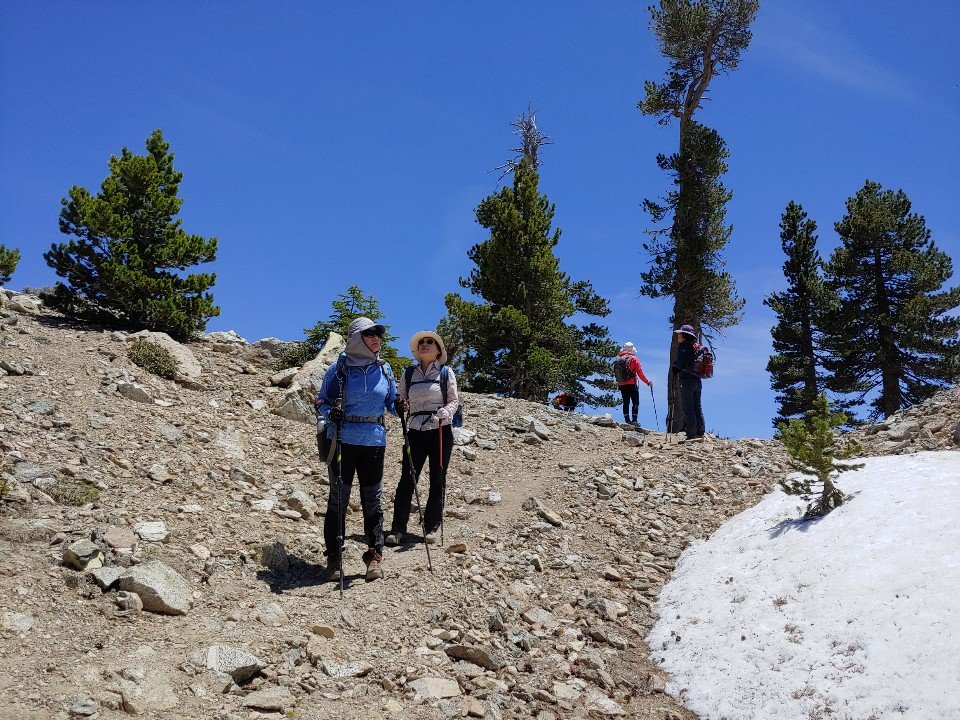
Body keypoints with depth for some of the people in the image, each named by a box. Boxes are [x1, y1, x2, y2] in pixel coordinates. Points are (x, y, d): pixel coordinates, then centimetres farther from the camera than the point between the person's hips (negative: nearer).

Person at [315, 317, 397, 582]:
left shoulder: (384, 369, 7)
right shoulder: (339, 369, -3)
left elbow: (391, 402, 17)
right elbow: (320, 401, 3)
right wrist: (330, 412, -18)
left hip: (374, 441, 3)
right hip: (342, 440, -2)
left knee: (372, 500, 7)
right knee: (338, 498, 3)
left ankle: (375, 555, 16)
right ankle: (334, 556, 13)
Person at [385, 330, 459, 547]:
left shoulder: (446, 372, 4)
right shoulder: (409, 374, 10)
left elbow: (454, 401, 1)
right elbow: (401, 400, 15)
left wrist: (445, 412, -19)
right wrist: (400, 406, -8)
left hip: (441, 430, -1)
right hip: (416, 430, 1)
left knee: (438, 480, 3)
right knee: (407, 478, -6)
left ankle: (431, 527, 13)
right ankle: (398, 529, -2)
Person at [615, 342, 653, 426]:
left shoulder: (619, 359, 10)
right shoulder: (633, 359, -3)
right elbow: (640, 372, -5)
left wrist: (618, 384, 22)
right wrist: (647, 382, 1)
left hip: (622, 385, 4)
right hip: (632, 384, -4)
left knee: (626, 402, 9)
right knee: (635, 402, -2)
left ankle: (627, 419, 3)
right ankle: (634, 419, -14)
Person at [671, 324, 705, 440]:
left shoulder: (683, 346, -8)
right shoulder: (696, 347, 14)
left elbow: (679, 364, -16)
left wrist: (673, 368, 1)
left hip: (686, 380, -8)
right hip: (698, 380, 8)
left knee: (688, 409, -6)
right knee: (697, 408, 11)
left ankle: (691, 435, -8)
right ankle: (700, 433, 11)